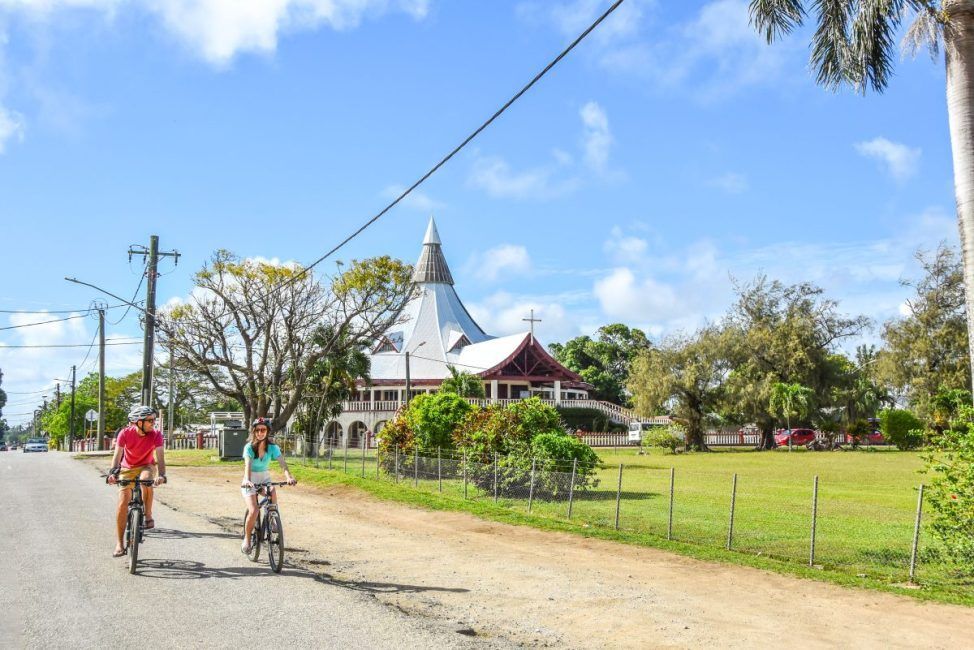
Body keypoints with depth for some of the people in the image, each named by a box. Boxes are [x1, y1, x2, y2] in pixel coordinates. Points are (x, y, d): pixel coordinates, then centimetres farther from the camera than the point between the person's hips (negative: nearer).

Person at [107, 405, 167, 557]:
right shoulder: (125, 433, -21)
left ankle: (148, 516, -16)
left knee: (145, 481, -37)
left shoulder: (156, 435, -21)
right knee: (123, 503, -11)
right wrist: (113, 472, -46)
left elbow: (160, 456, -30)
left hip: (146, 466, -1)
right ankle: (119, 544, -4)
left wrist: (161, 475, -47)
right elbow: (117, 455, -28)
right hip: (127, 468, 1)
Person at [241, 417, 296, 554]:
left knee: (273, 504, -23)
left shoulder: (272, 447, -9)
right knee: (253, 511, -19)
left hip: (265, 479, 3)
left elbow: (282, 462, -22)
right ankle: (246, 539, 0)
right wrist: (247, 480, -50)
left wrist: (289, 477, -41)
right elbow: (247, 465, -31)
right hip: (250, 481, -3)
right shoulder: (249, 447, -16)